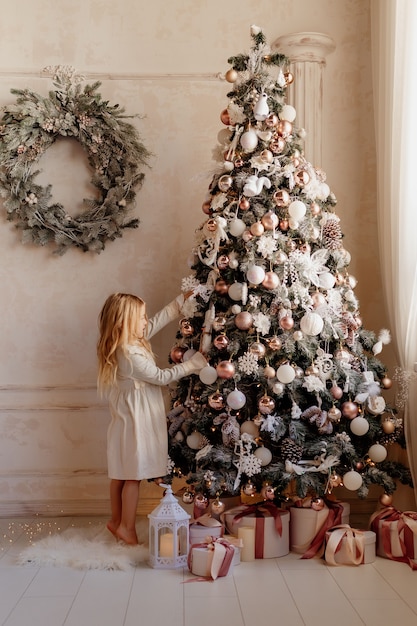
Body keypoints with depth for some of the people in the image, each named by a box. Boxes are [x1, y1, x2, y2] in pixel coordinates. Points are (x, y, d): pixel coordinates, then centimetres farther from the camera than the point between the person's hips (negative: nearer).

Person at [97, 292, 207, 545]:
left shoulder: (132, 342, 2)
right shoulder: (131, 355, -25)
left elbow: (160, 319, 10)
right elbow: (162, 377, -17)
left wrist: (183, 299, 9)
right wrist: (194, 363, -11)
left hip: (127, 417, 9)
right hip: (136, 420, -9)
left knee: (121, 474, 17)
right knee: (134, 476, 2)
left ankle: (117, 520, 28)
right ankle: (127, 527, 12)